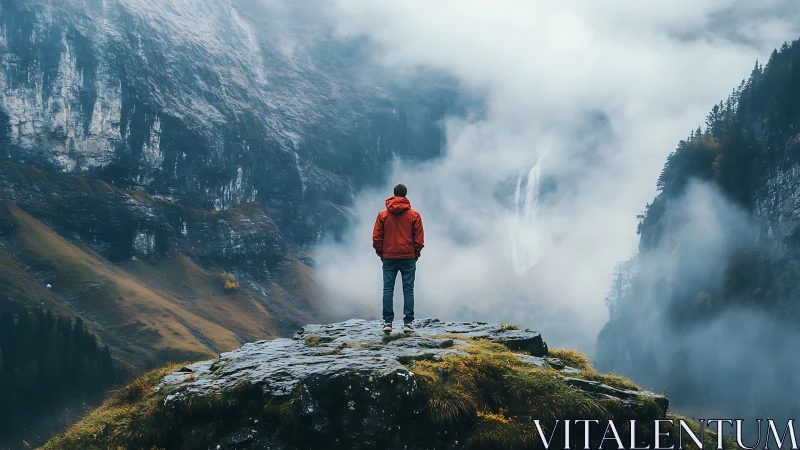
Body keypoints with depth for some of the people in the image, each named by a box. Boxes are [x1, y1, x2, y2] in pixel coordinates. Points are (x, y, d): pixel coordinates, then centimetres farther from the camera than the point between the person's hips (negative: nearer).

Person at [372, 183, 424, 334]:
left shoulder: (382, 215, 1)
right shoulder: (414, 215, -2)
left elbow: (376, 238, 1)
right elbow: (419, 239, -2)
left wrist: (381, 254, 12)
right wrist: (415, 254, 11)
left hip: (388, 258, 1)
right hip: (409, 258, -1)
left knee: (388, 289, 5)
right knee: (408, 289, 3)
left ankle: (388, 322, 0)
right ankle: (408, 322, 0)